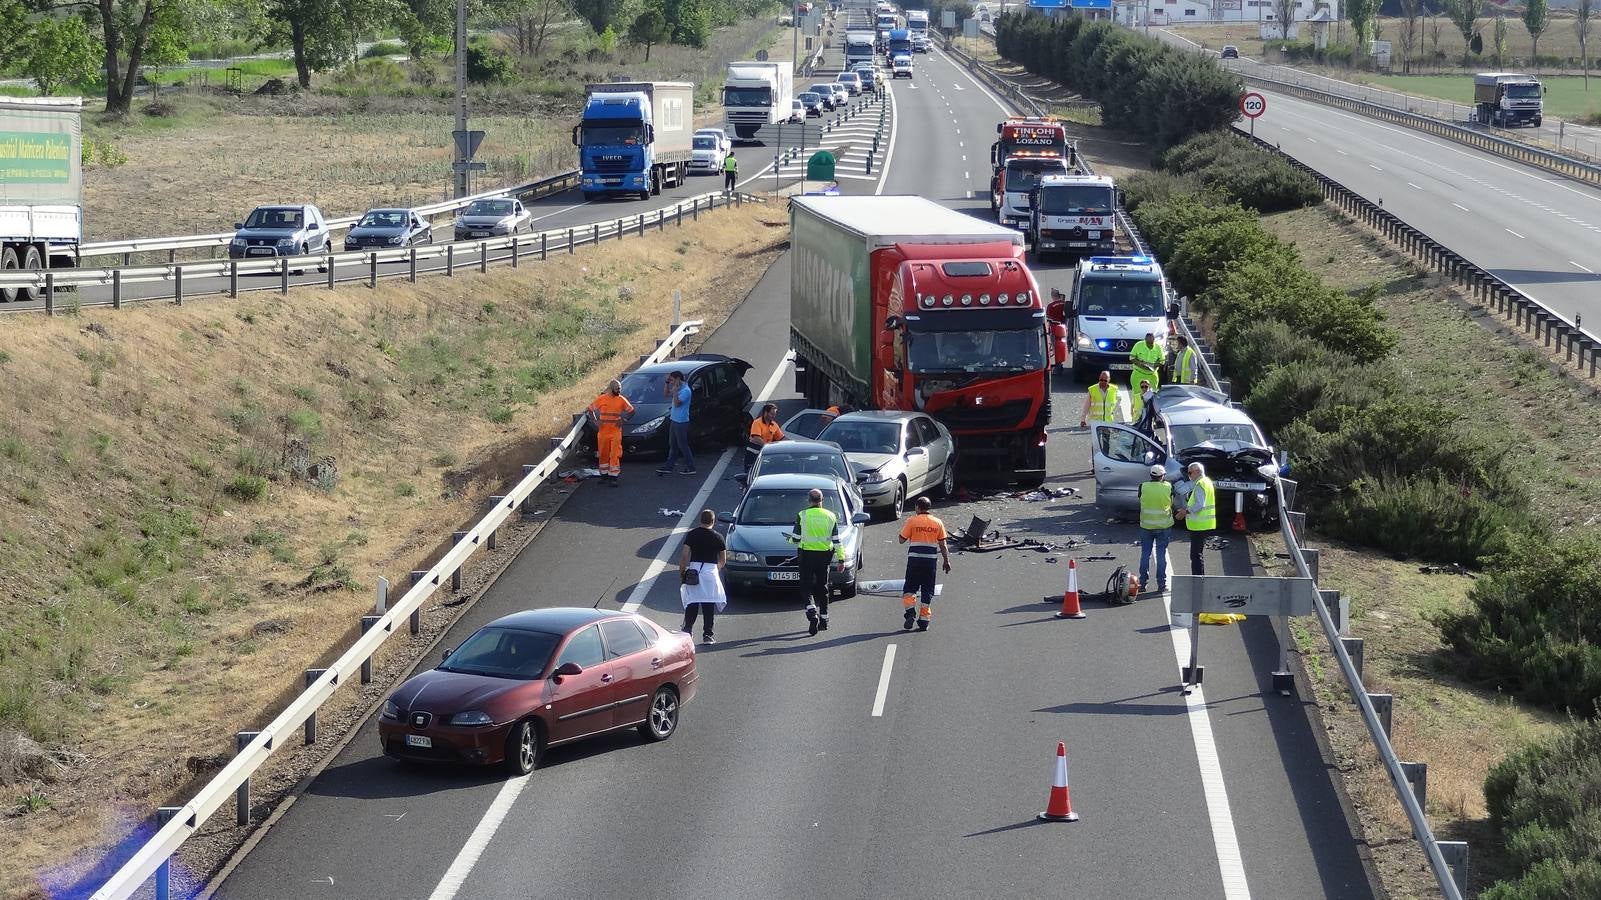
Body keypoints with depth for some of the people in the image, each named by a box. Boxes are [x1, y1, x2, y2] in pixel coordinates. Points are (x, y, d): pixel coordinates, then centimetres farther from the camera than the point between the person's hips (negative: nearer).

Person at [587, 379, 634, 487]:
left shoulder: (621, 400, 0)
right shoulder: (601, 399, 0)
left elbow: (631, 411, 12)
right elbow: (591, 409, 12)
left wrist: (623, 420, 0)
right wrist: (595, 421, 1)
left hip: (616, 432, -1)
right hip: (603, 431, 1)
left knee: (615, 455, -8)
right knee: (603, 454, 8)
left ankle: (613, 478, -7)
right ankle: (604, 475, 22)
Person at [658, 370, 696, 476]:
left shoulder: (685, 390, -19)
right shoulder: (677, 388, 10)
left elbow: (677, 403, -25)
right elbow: (666, 394, 20)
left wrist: (675, 391, -23)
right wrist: (667, 383, 8)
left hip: (681, 422, -10)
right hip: (674, 420, 10)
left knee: (683, 445, -4)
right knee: (672, 445, 14)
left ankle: (691, 468, 2)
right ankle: (668, 467, 19)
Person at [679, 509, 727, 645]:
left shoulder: (692, 534, 2)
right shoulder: (717, 537, 2)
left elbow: (684, 555, -3)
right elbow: (723, 560, 8)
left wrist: (681, 572, 5)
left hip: (694, 569, 1)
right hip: (711, 569, -1)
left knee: (691, 603, 8)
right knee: (709, 605, 2)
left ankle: (687, 630, 1)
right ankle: (707, 636, 1)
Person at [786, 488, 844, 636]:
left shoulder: (802, 516, -6)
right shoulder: (830, 517, 2)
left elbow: (796, 538, -4)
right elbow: (836, 540, 2)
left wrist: (790, 537, 19)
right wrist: (841, 558, 7)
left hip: (807, 555, -3)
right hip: (824, 555, 3)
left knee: (807, 587, 0)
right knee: (822, 588, 14)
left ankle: (812, 614, -23)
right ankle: (824, 619, 18)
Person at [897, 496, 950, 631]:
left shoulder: (912, 521, -4)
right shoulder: (938, 522, 4)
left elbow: (902, 540, 0)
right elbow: (942, 545, 5)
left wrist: (904, 529, 18)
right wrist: (946, 561, 11)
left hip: (914, 559, -2)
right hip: (931, 559, 2)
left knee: (910, 587, 9)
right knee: (927, 590, 7)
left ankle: (910, 610, -14)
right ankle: (923, 621, 6)